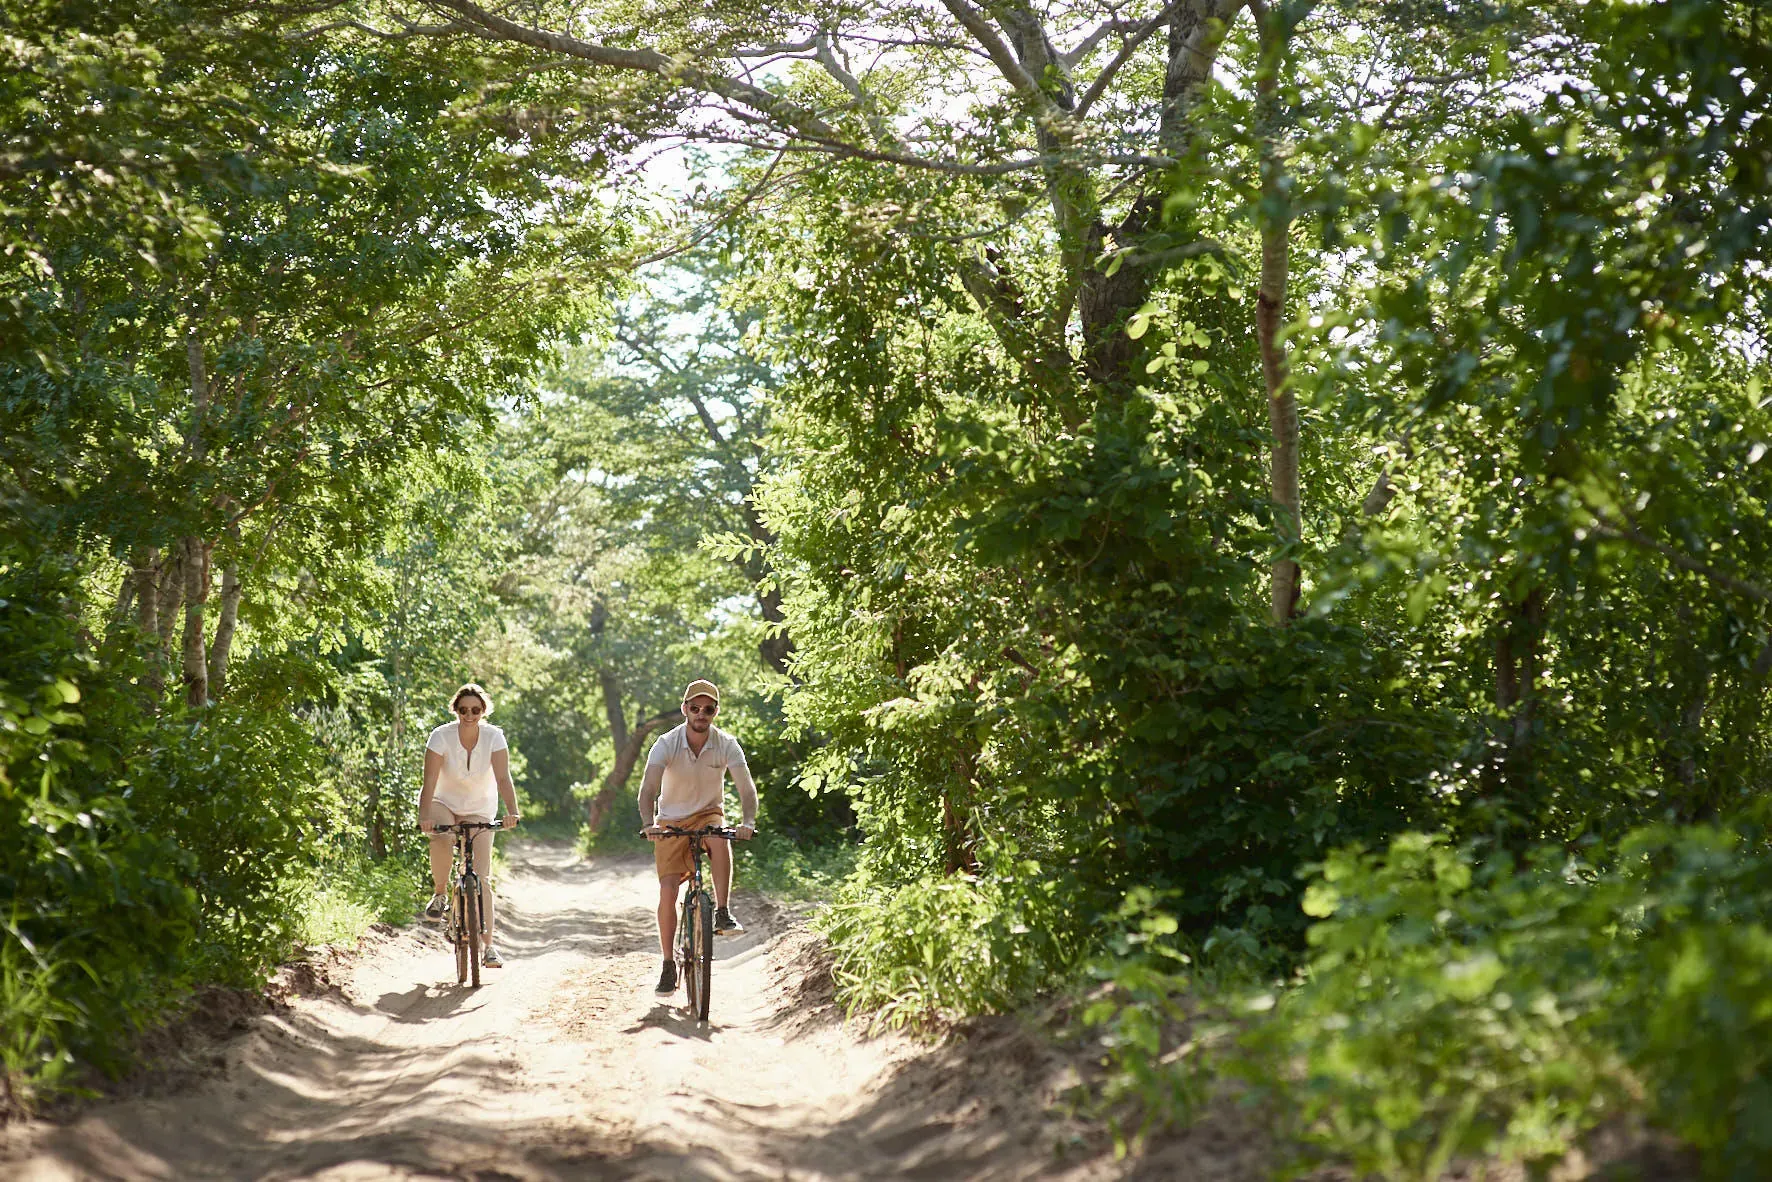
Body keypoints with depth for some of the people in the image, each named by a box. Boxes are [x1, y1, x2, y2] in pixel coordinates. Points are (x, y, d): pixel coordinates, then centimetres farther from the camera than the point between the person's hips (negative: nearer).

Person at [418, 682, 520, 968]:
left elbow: (503, 778, -25)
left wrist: (512, 812, -42)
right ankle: (439, 893, -10)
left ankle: (489, 945, -5)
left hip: (479, 809, 1)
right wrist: (424, 816, -41)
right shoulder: (441, 736, -19)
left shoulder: (493, 737, -16)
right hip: (445, 804, -1)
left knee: (482, 878, -10)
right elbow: (429, 782, -26)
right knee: (442, 839, -36)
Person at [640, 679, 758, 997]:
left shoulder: (726, 744, -14)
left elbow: (747, 787, -21)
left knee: (720, 839, -37)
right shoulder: (666, 744, -17)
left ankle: (723, 914, -28)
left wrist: (748, 822, -39)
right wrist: (649, 824, -46)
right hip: (671, 821, 0)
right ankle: (668, 965, 3)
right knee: (667, 892, -11)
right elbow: (648, 788, -28)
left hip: (708, 814, 0)